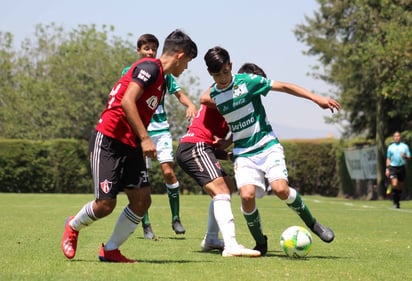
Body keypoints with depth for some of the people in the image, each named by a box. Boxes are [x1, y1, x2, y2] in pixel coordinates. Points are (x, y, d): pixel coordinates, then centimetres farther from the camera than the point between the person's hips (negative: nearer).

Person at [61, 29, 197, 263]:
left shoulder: (161, 81, 18)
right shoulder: (150, 67, -12)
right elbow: (127, 102, -22)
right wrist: (145, 138, -23)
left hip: (130, 146, 9)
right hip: (108, 141, -9)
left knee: (142, 199, -2)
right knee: (106, 204, -7)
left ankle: (110, 250, 9)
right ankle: (73, 226, 23)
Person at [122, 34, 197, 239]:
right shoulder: (129, 72, 4)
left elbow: (178, 93, 10)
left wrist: (190, 105, -10)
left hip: (161, 129, 1)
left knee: (168, 171, -9)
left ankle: (176, 219, 2)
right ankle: (146, 225, 4)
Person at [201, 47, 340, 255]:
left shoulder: (247, 81, -8)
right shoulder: (212, 96, 2)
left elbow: (283, 87, -8)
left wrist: (316, 98, -13)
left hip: (268, 145, -2)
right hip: (243, 153, 2)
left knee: (280, 189, -24)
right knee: (247, 195, -23)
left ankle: (312, 223, 2)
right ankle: (260, 243, -1)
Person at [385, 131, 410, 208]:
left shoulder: (405, 146, 8)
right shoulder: (390, 147, 10)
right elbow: (388, 159, 13)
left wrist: (405, 156, -16)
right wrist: (387, 169, 6)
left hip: (402, 167, 1)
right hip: (393, 167, -1)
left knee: (400, 186, 6)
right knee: (394, 184, -17)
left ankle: (398, 201, 18)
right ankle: (394, 202, -9)